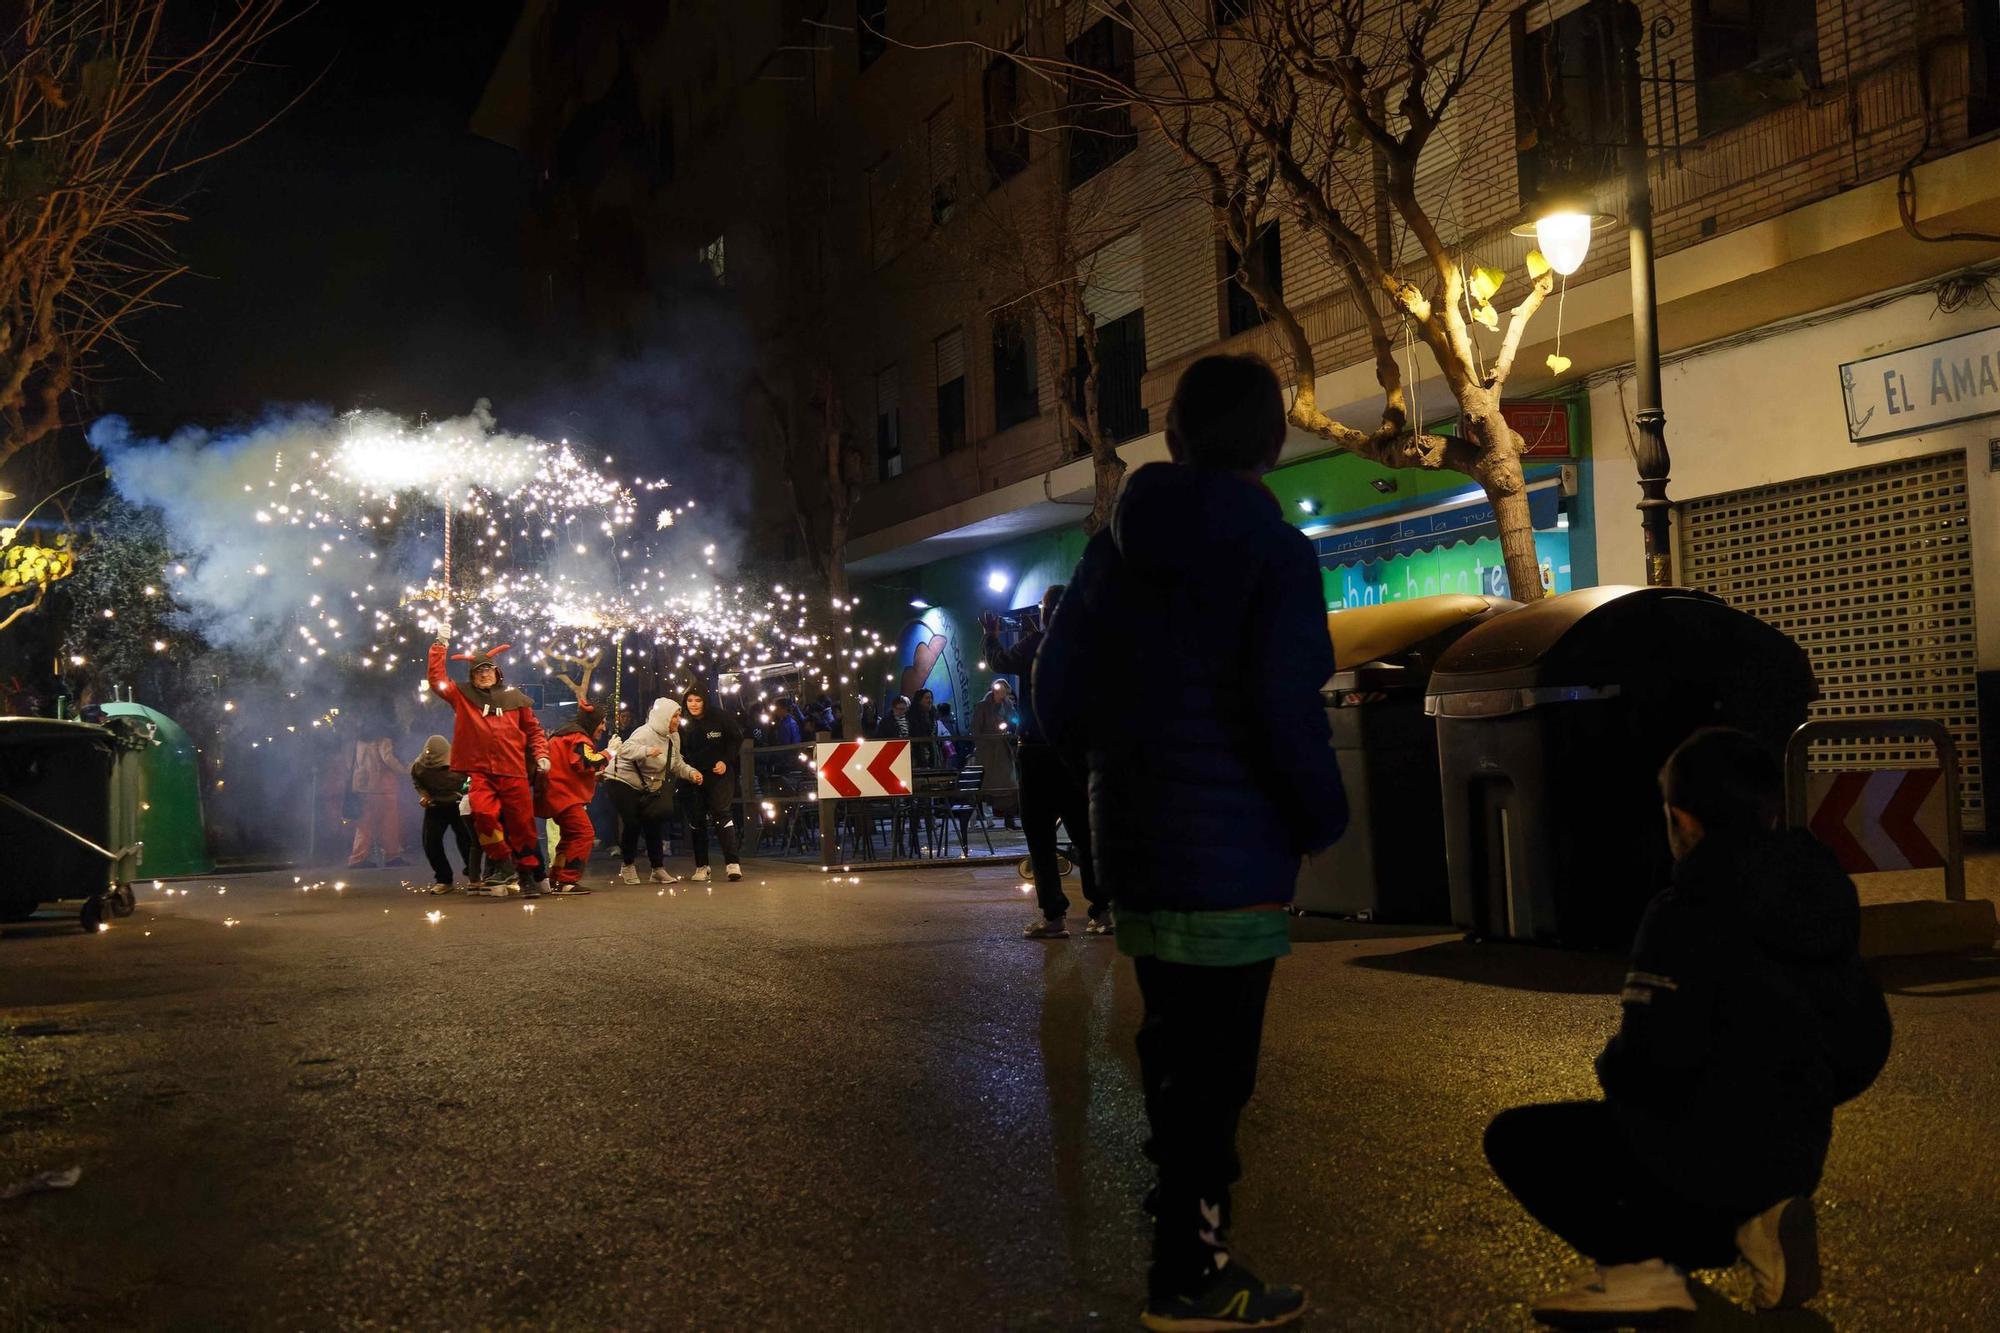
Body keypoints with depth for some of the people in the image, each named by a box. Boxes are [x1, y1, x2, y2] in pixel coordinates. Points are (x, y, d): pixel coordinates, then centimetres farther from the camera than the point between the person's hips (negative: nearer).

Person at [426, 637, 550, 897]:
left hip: (513, 772, 1)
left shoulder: (515, 698, 11)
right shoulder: (463, 696, 11)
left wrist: (541, 754, 4)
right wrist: (440, 646, 0)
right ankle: (500, 862, -6)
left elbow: (534, 730, 18)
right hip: (480, 771, -1)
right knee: (483, 813, -25)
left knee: (522, 824, 3)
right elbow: (435, 678, 2)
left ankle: (527, 873, 19)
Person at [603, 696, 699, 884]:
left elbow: (677, 765, 5)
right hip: (622, 780, -7)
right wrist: (647, 751, -60)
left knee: (654, 823, 0)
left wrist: (691, 772, -15)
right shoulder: (645, 733, -27)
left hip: (645, 785, 7)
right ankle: (628, 866, 9)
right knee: (632, 823, -12)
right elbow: (625, 749, -43)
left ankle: (658, 869, 8)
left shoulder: (674, 737, -2)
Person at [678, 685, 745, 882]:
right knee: (696, 820, 3)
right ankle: (701, 866, 12)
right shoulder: (683, 725, -1)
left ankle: (733, 863, -17)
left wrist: (726, 762, -8)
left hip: (719, 774, -3)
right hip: (693, 776, 3)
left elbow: (735, 740, 3)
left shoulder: (719, 718, -6)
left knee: (721, 813, -14)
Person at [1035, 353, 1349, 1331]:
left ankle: (1188, 1242, 33)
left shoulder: (1115, 544, 6)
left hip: (1132, 844, 7)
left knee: (1174, 1050, 19)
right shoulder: (1272, 550, -13)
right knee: (1215, 1066, 3)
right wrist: (1326, 820, -6)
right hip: (1231, 853, -7)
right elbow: (1288, 712, -21)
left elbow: (1058, 690, 7)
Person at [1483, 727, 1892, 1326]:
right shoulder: (1820, 900, 3)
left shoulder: (1686, 915, -21)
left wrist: (1609, 1067, -3)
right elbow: (1864, 1051, 10)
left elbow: (1652, 1065, -26)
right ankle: (1747, 1221, 7)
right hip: (1798, 1153, 8)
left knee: (1516, 1138, 6)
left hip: (1706, 1151, -8)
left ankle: (1640, 1267, -8)